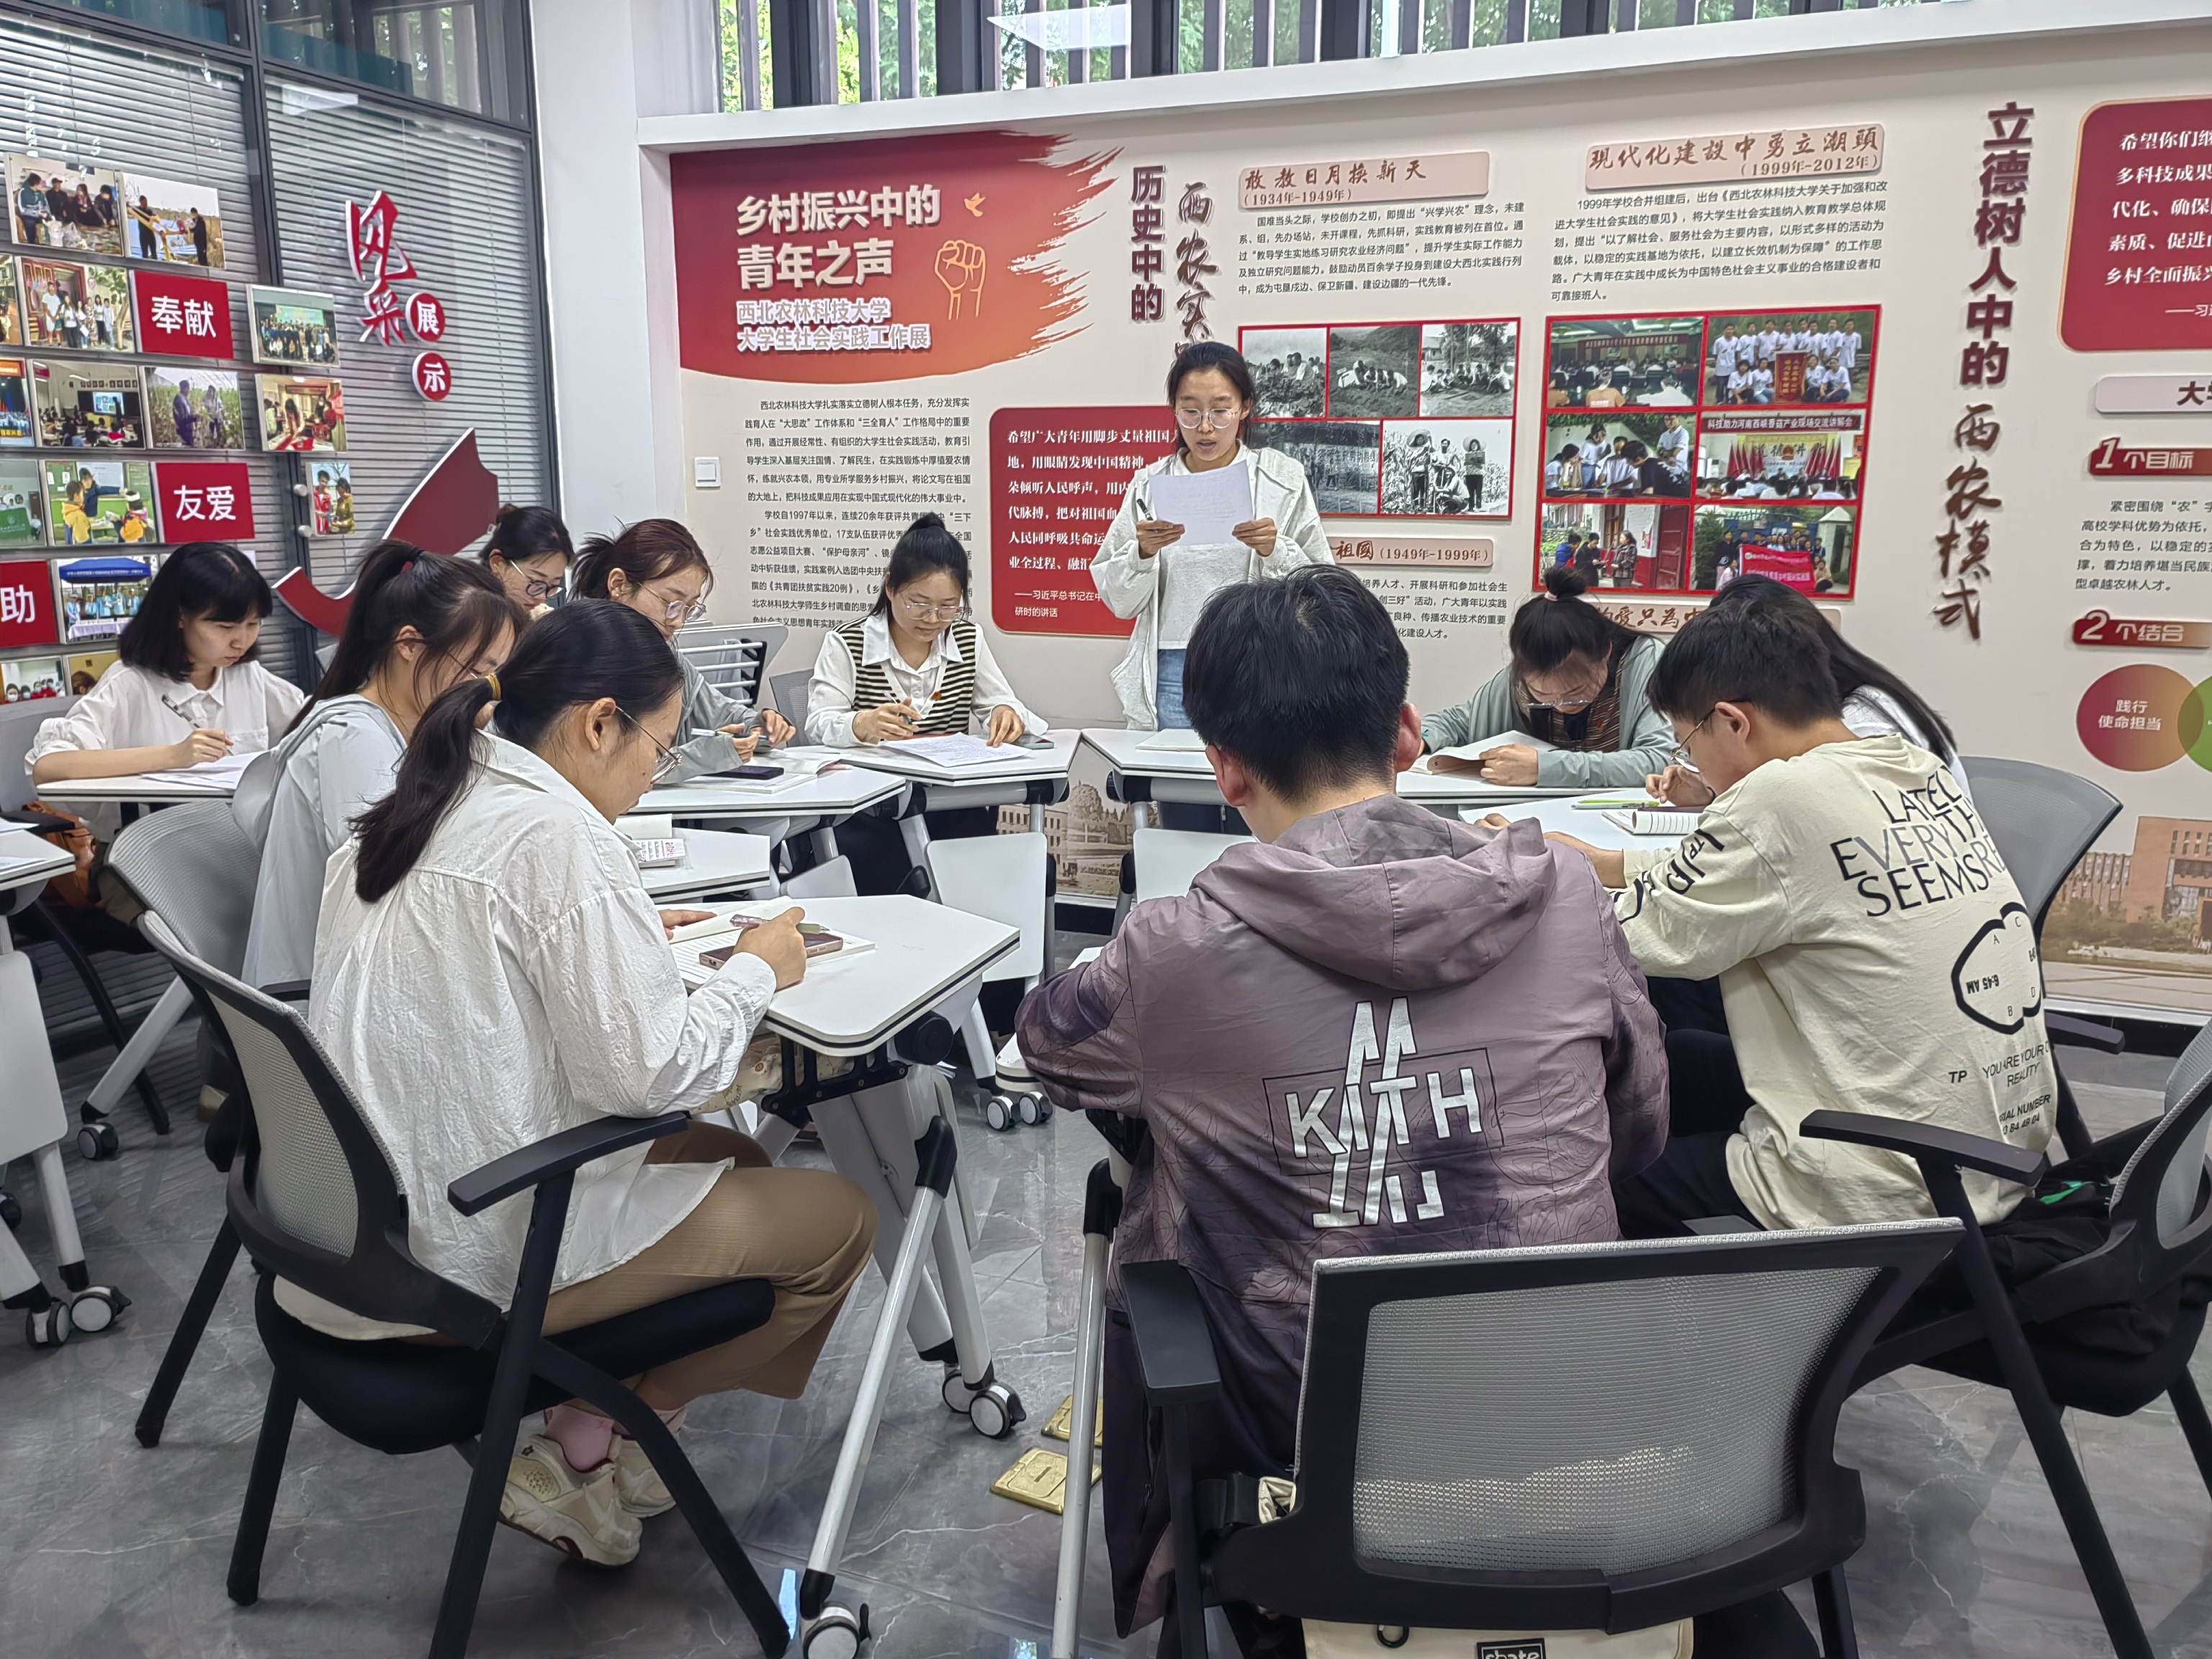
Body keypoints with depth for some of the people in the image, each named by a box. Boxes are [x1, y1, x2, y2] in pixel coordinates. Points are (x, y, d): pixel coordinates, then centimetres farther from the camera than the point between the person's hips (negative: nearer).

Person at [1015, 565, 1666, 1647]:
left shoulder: (1172, 955, -15)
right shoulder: (1564, 897, -8)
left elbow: (1046, 1041, 8)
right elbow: (1637, 1136, 7)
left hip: (1303, 1432, -2)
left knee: (1146, 1198, 24)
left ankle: (1156, 1571, 47)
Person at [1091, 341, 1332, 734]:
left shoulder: (1284, 479, 3)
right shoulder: (1150, 484, 7)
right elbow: (1118, 601, 6)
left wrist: (1276, 551, -17)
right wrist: (1142, 553, -12)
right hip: (1170, 677, 1)